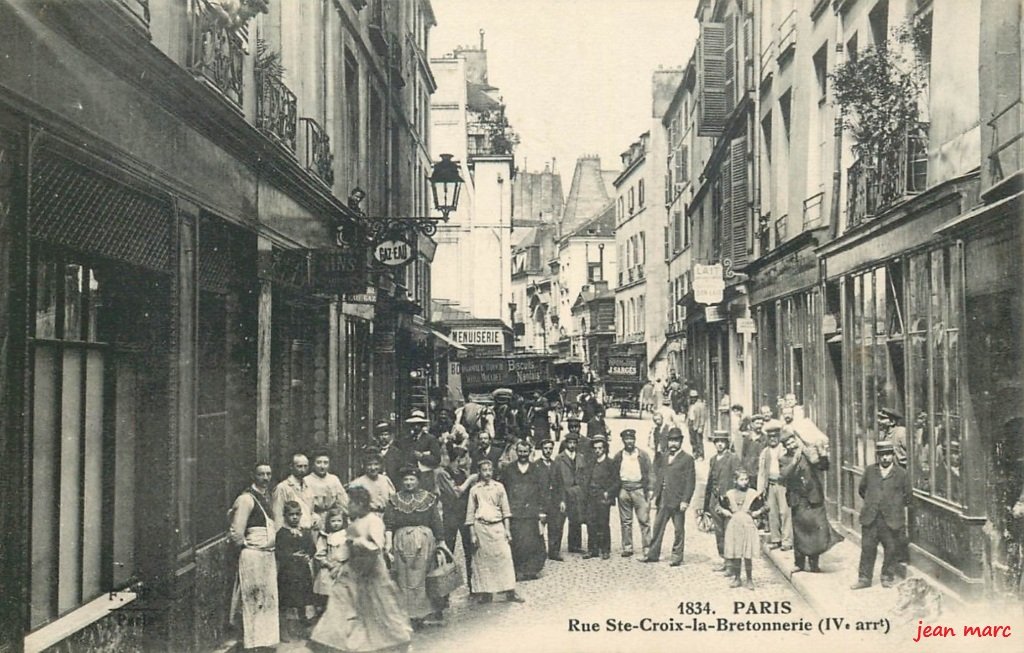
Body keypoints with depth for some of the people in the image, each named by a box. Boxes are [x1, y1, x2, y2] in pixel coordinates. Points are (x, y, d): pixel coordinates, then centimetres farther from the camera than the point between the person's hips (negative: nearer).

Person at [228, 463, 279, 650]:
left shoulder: (266, 496, 12)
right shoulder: (246, 499, -15)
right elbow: (236, 534, -19)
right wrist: (246, 545, -5)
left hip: (268, 556, 8)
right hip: (253, 557, -8)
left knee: (268, 601, 15)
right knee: (253, 601, -2)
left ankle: (265, 639, 26)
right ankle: (253, 643, 5)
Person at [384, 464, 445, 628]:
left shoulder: (428, 498, 7)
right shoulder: (395, 500, 8)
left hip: (424, 540, -1)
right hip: (402, 541, 1)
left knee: (420, 577, -2)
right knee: (403, 580, -1)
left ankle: (420, 614, 2)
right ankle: (407, 615, 3)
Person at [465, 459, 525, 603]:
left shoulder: (499, 487, 6)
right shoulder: (474, 489, 2)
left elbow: (506, 510, 9)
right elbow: (470, 513, 5)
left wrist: (507, 529, 3)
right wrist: (472, 534, 0)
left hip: (498, 526, 1)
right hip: (481, 527, -1)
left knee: (504, 556, -4)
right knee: (482, 560, 1)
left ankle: (510, 591, 0)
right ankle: (484, 592, 9)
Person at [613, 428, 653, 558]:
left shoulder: (643, 455, 4)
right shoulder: (618, 456, 9)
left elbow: (648, 473, 2)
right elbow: (615, 475, 10)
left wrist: (649, 490, -6)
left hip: (639, 490, -2)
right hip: (623, 490, 2)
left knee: (644, 520, -5)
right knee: (625, 521, 5)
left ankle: (647, 548, -3)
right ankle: (627, 548, 11)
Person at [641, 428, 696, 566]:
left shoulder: (687, 459, -4)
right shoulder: (664, 457, 13)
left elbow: (690, 482, -8)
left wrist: (685, 501, -14)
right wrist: (655, 496, 9)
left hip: (677, 501, -5)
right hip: (663, 500, 5)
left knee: (678, 530, 3)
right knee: (657, 527, 9)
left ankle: (677, 557, 11)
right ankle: (653, 554, 17)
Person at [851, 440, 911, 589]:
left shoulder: (901, 473, 1)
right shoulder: (869, 470, 8)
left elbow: (907, 496, 9)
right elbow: (861, 490, 20)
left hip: (892, 519, -2)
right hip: (870, 519, 2)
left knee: (891, 549, 5)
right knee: (867, 548, 4)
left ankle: (887, 577, 21)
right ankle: (864, 578, 12)